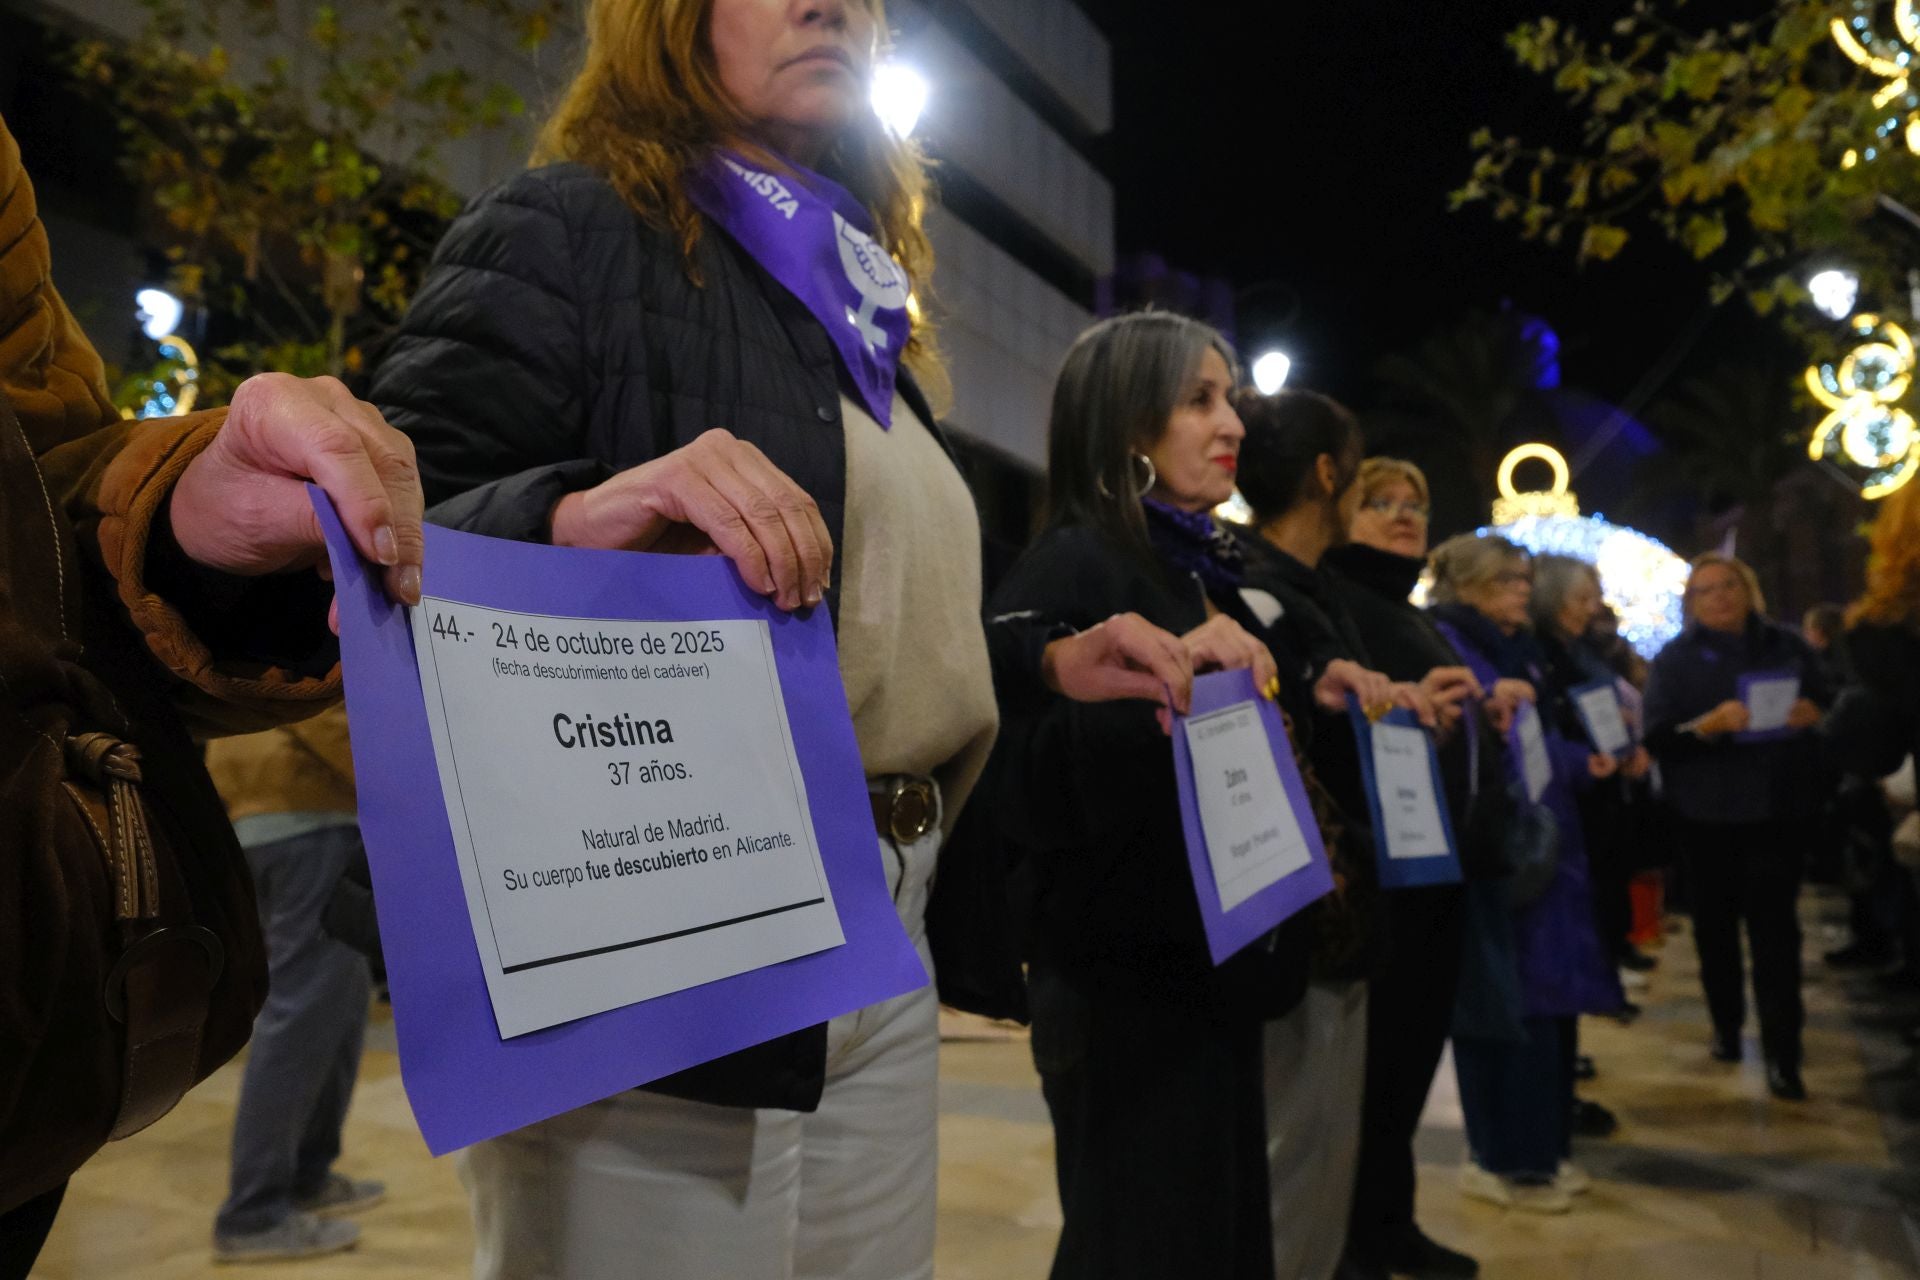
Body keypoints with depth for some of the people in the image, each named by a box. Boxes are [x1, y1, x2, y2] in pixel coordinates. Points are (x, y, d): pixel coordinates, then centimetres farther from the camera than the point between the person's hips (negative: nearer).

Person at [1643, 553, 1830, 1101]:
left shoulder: (1786, 646, 6)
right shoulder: (1675, 658, 0)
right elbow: (1658, 739, -8)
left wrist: (1814, 713, -13)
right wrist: (1709, 723, -26)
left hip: (1779, 810, 0)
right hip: (1708, 815, 0)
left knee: (1774, 926, -5)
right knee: (1715, 923, 11)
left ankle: (1781, 1054, -2)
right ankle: (1726, 1025, 30)